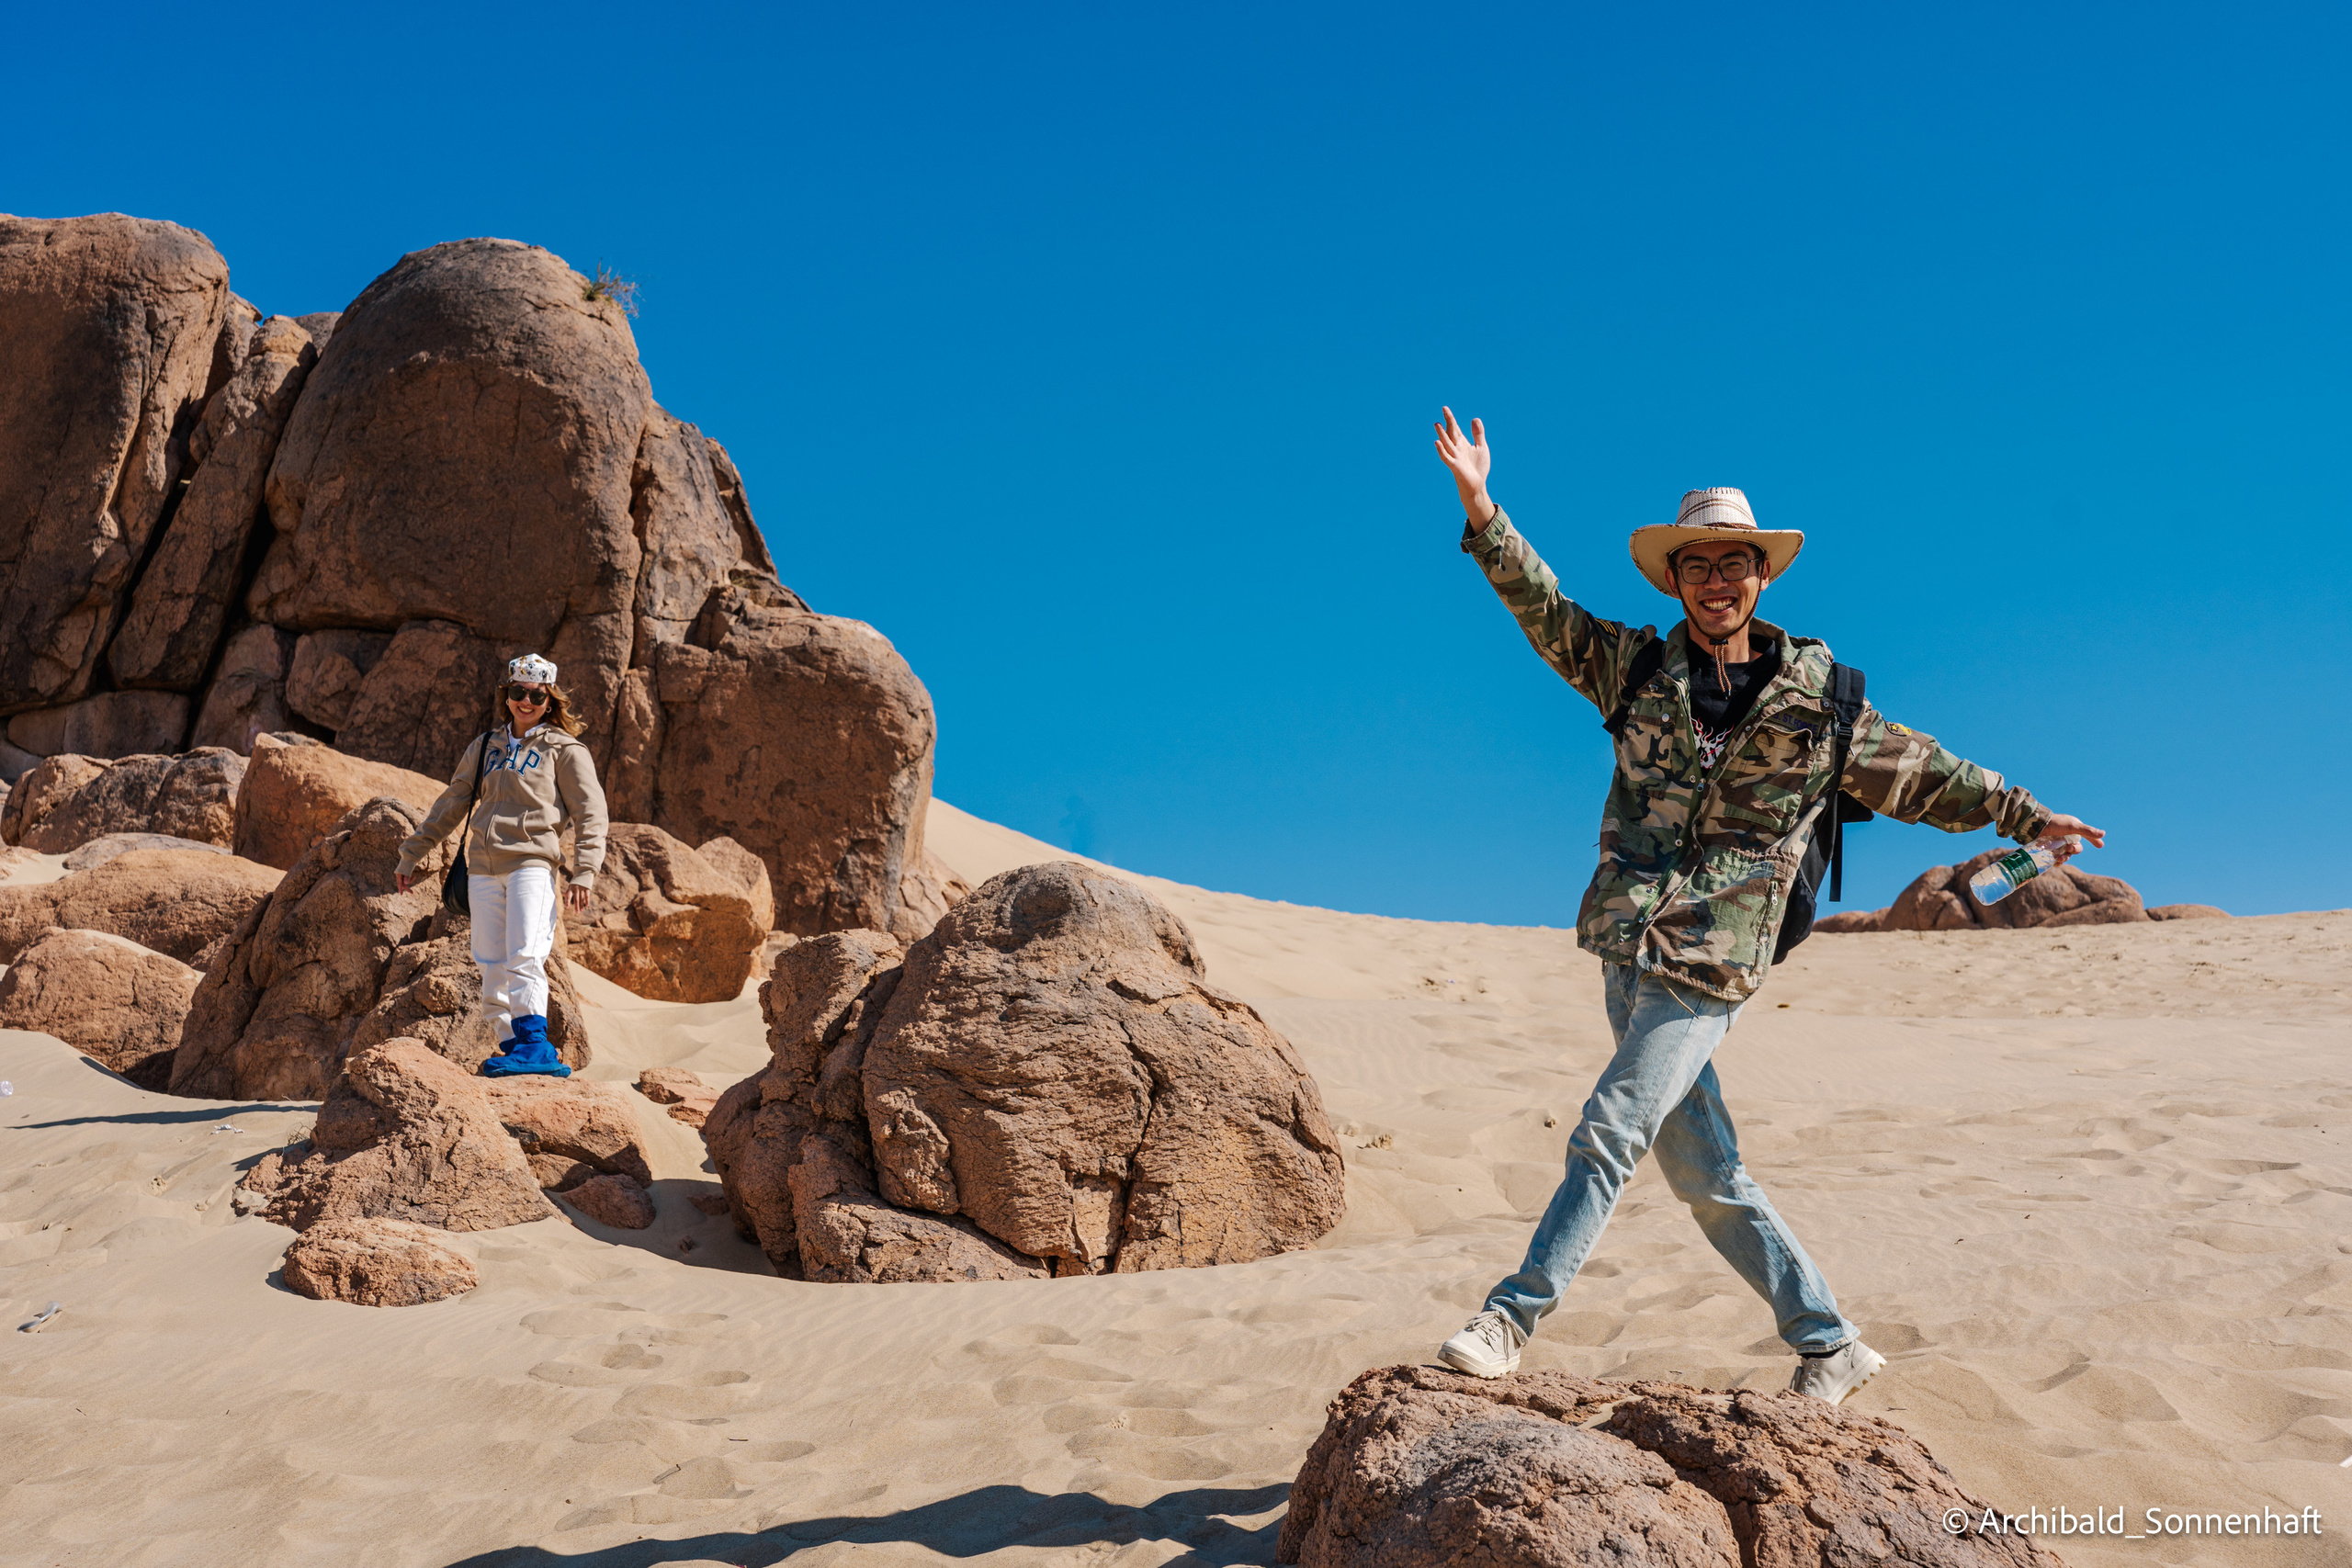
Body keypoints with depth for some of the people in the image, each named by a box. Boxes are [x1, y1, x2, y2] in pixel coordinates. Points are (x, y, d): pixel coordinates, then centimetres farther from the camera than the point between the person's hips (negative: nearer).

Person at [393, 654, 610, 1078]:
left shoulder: (564, 749, 6)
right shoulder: (485, 746, 20)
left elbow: (590, 814, 0)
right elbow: (451, 804, 27)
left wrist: (584, 872, -12)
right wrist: (412, 854, 26)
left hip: (533, 864, -5)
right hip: (483, 869, 5)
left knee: (524, 956, -18)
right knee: (491, 965, 0)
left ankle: (534, 1044, -20)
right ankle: (511, 1044, 4)